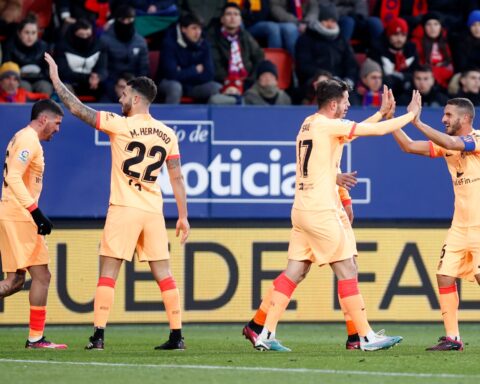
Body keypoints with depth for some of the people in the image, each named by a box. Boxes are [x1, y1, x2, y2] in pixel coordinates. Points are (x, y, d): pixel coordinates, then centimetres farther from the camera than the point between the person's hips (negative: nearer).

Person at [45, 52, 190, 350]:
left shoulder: (120, 125, -6)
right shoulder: (167, 134, 7)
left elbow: (77, 109, -4)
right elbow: (177, 178, 7)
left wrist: (56, 78, 8)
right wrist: (183, 216, 11)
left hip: (124, 208, -4)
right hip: (154, 211, 4)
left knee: (108, 272, -1)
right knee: (163, 273, 7)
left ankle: (99, 335, -6)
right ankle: (177, 335, 5)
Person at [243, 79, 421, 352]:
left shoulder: (308, 124, 15)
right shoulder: (328, 125, -11)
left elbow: (352, 131, 29)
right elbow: (378, 130, -12)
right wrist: (411, 115, 2)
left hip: (301, 210, 9)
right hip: (321, 212, -9)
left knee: (295, 272, 8)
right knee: (347, 270, -3)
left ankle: (266, 334, 5)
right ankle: (366, 337, -1)